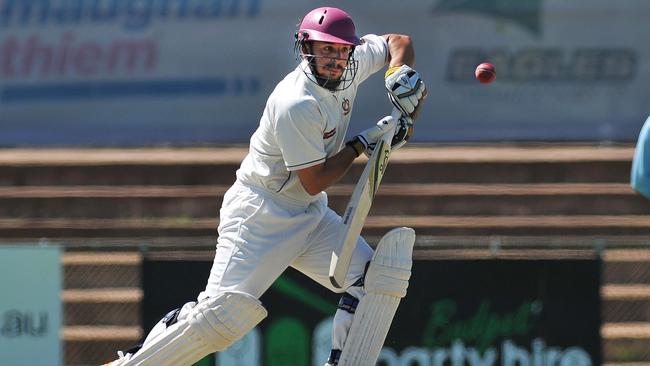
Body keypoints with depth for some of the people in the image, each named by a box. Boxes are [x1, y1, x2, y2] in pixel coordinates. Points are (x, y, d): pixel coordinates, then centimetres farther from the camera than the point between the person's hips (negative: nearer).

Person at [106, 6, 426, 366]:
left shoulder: (352, 65, -2)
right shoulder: (296, 104, -26)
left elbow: (398, 42, 17)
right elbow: (314, 182, -21)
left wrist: (400, 74, -4)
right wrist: (362, 144, -12)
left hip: (309, 215, 8)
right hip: (260, 212, -8)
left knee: (377, 276, -8)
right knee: (225, 312, -19)